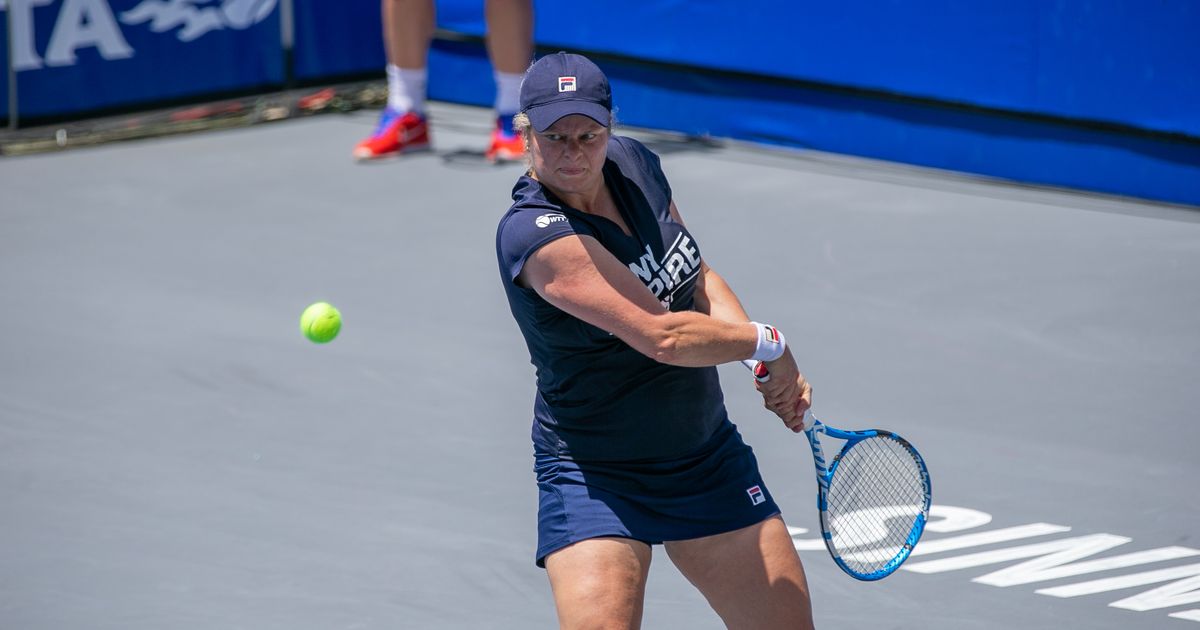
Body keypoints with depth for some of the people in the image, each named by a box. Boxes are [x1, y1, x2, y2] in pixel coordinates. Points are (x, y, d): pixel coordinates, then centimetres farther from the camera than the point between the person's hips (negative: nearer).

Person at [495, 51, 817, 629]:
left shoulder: (635, 164, -3)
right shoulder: (535, 235, -26)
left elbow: (697, 278, 11)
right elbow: (664, 336, -30)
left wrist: (774, 370, -5)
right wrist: (768, 343, -14)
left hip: (710, 459, 7)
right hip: (595, 479, -7)